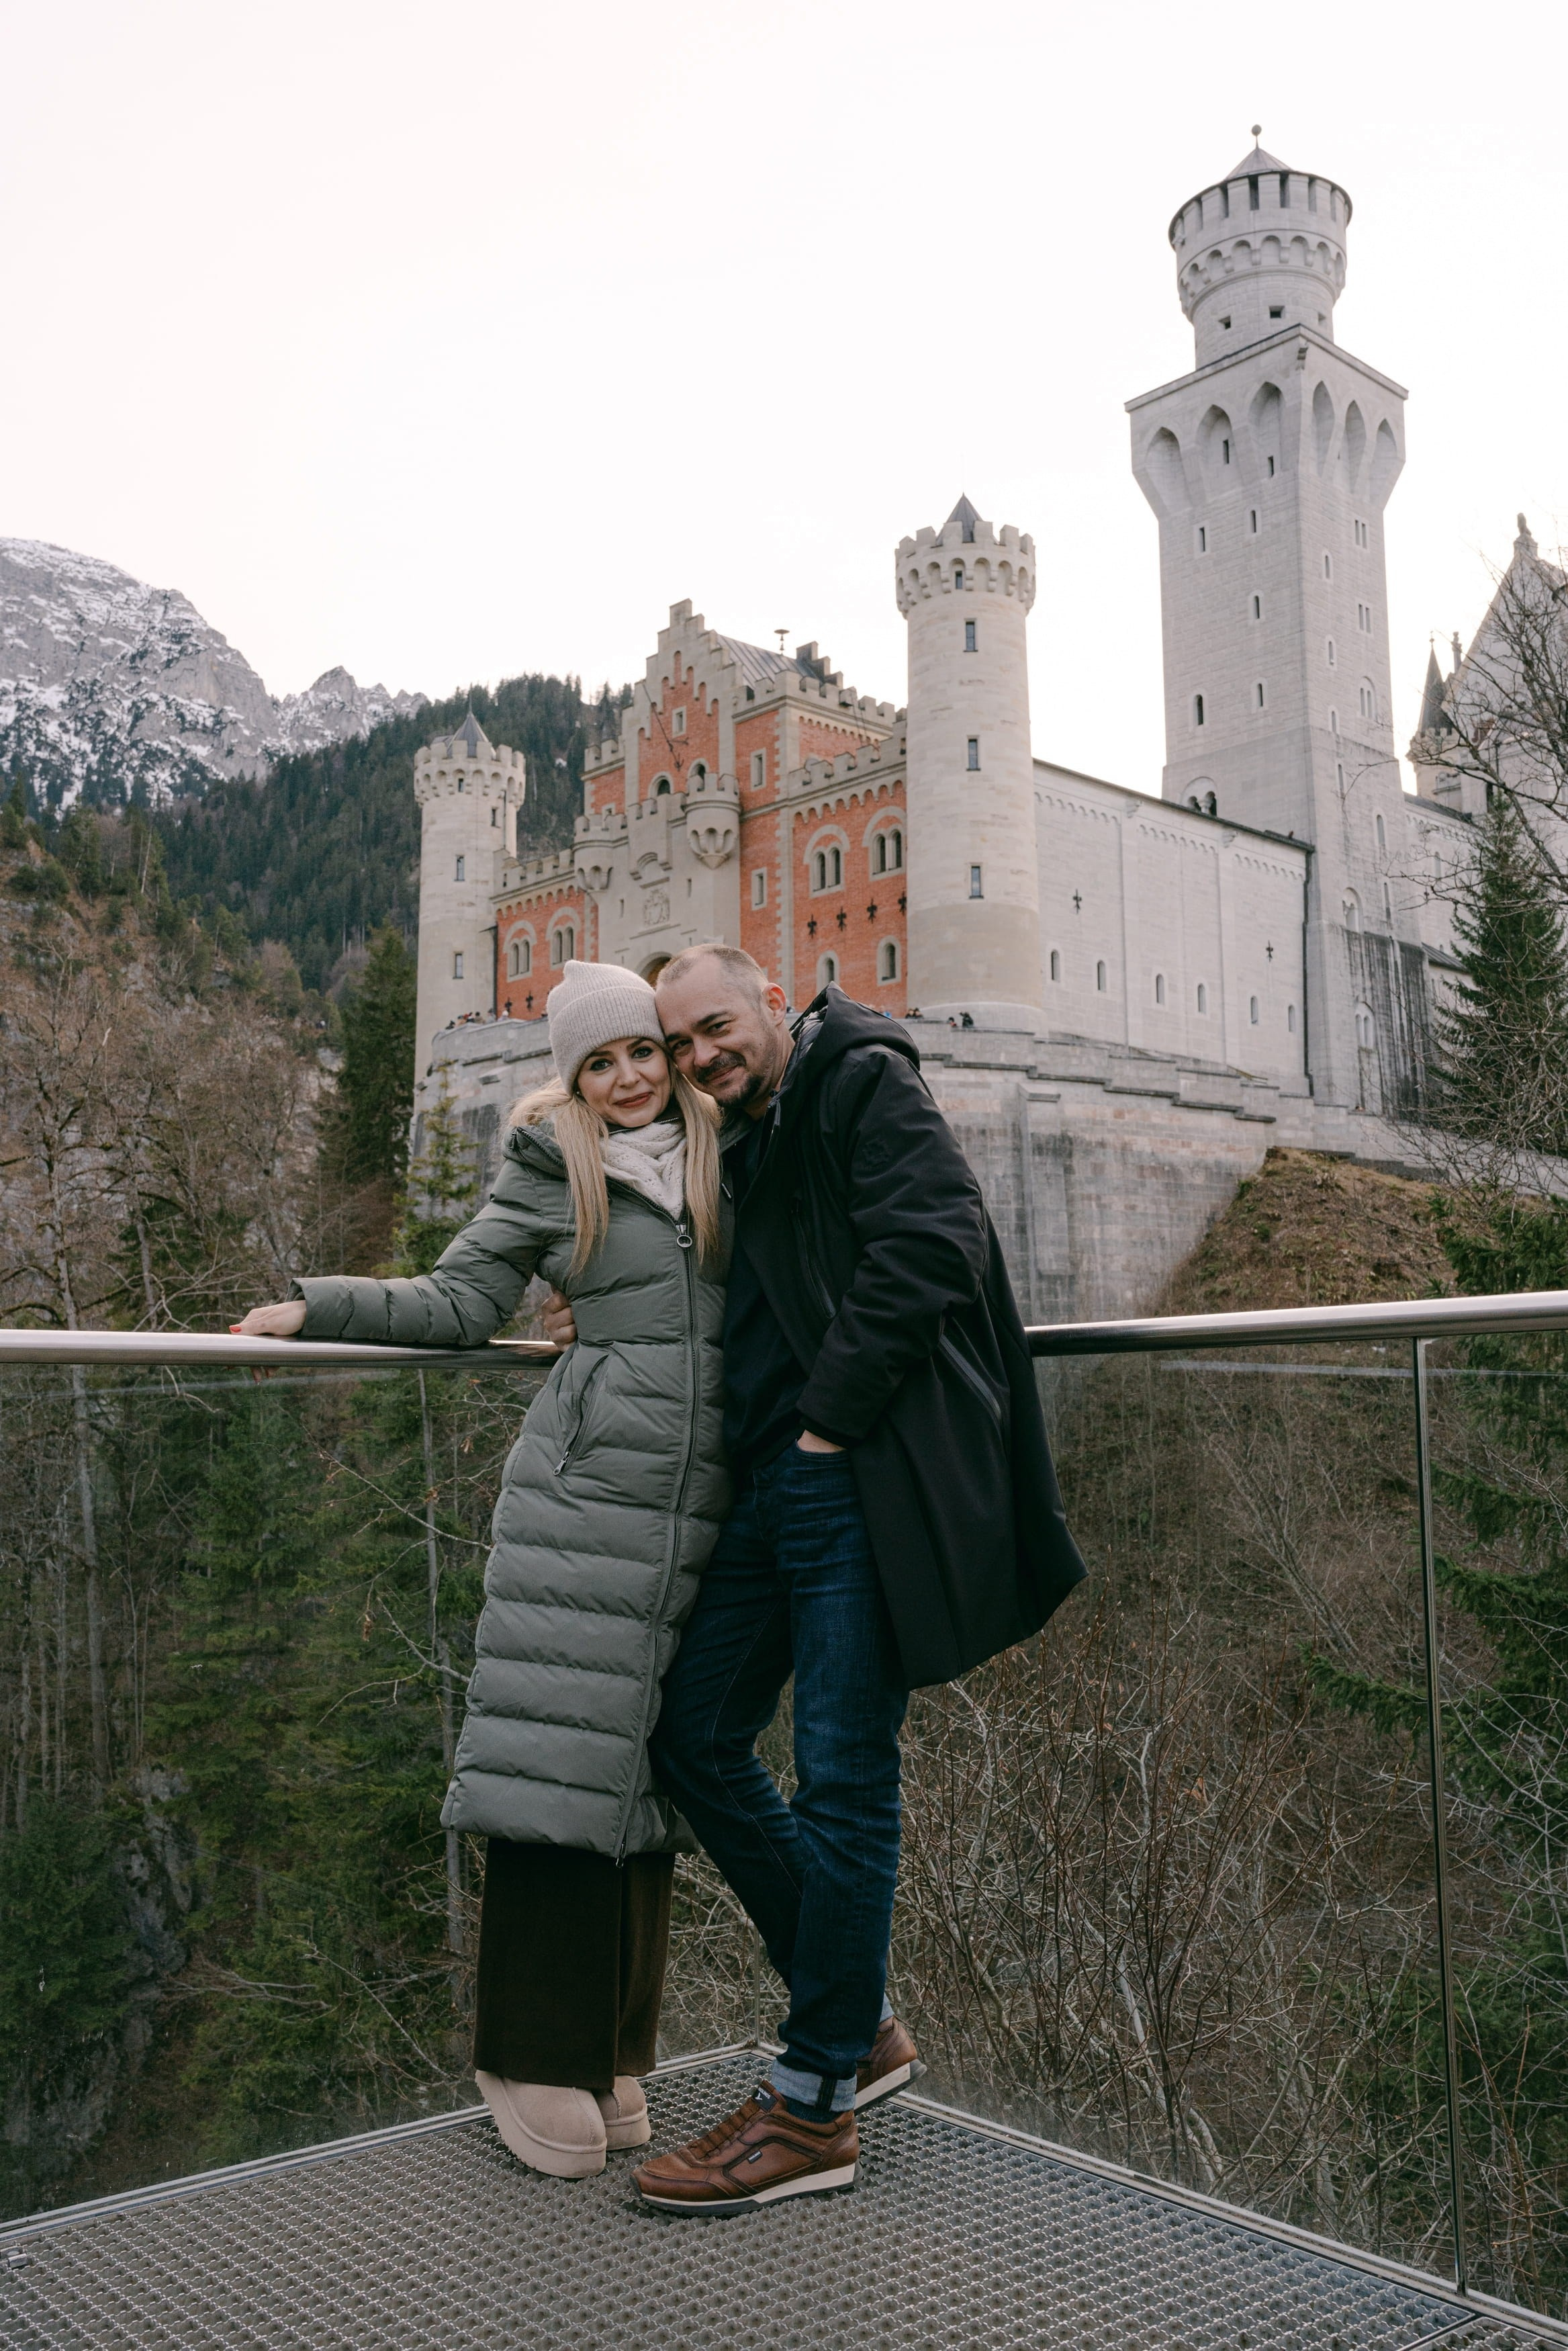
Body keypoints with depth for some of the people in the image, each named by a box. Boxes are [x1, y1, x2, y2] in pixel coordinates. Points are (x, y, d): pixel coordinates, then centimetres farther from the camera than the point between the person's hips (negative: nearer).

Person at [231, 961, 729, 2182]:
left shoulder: (726, 1152, 14)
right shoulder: (553, 1169, 4)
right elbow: (458, 1303, 5)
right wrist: (315, 1306, -2)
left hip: (701, 1509, 3)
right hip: (586, 1494, -3)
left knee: (648, 1761, 7)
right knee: (561, 1757, -5)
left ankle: (613, 2055, 18)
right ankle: (539, 2065, 7)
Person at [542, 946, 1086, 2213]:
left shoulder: (865, 1081, -5)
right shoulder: (745, 1145, 21)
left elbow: (928, 1242, -18)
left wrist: (832, 1416, -17)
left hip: (867, 1478, -9)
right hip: (776, 1480, 10)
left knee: (843, 1779, -4)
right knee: (697, 1739, 10)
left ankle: (815, 2107, 8)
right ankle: (860, 2020, 22)